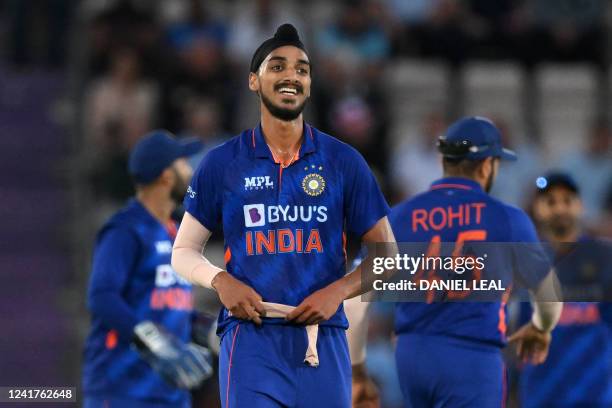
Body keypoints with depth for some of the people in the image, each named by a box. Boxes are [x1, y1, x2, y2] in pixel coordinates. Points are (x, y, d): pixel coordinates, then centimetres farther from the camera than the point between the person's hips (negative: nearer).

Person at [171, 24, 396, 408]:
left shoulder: (344, 161, 6)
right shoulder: (222, 163, 7)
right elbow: (184, 251, 13)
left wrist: (338, 290, -8)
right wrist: (221, 281, -8)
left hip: (323, 343, 1)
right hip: (251, 340, -1)